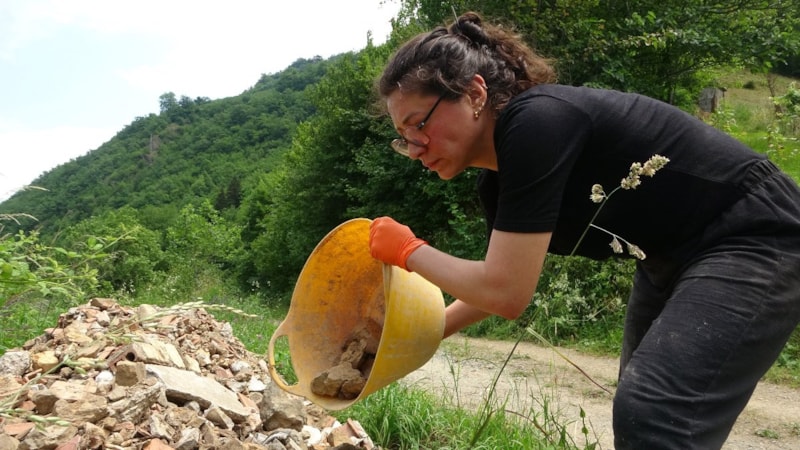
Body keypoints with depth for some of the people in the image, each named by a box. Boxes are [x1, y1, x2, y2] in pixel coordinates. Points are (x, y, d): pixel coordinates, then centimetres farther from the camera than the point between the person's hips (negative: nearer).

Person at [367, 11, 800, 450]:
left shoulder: (536, 123, -28)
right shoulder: (496, 177, 0)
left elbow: (507, 293, -29)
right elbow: (499, 285, 14)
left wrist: (409, 251, -14)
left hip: (756, 242, -9)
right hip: (673, 260, 9)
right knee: (637, 412, 17)